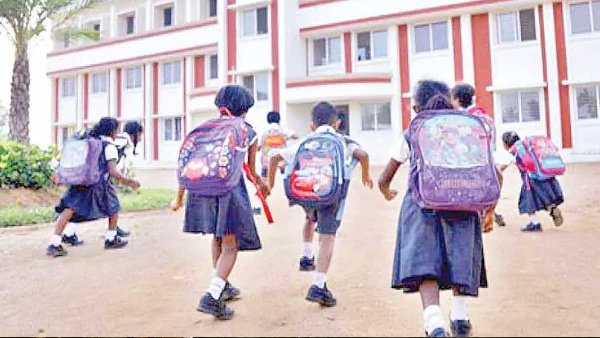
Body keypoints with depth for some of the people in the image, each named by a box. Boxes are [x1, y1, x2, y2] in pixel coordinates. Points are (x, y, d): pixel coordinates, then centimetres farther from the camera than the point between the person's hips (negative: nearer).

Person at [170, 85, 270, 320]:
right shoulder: (248, 132, 10)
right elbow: (252, 171, 15)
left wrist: (179, 197, 17)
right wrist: (262, 184, 36)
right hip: (230, 185, -4)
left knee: (218, 237, 23)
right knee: (230, 245, 4)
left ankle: (223, 286, 37)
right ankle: (212, 297, -9)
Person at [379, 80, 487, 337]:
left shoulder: (411, 135, 16)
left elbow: (384, 180, 20)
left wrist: (387, 193, 43)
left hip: (422, 203, -2)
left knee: (423, 263, -9)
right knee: (460, 257, 17)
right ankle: (459, 314, 14)